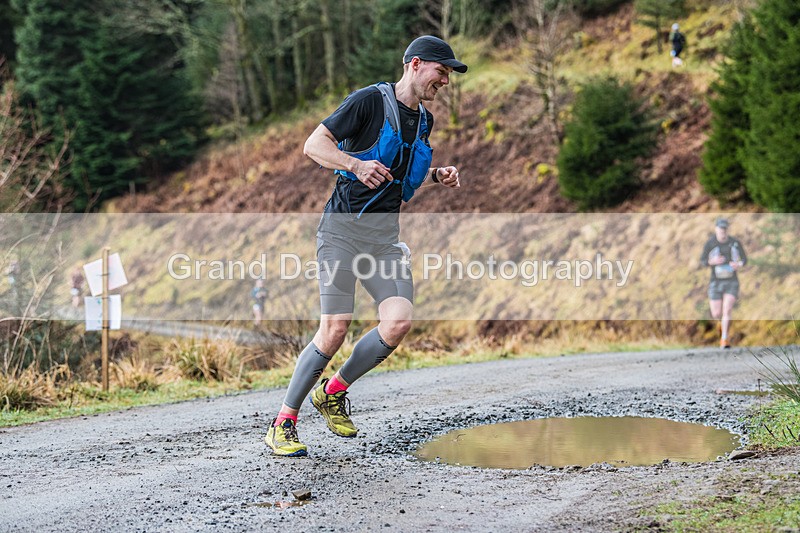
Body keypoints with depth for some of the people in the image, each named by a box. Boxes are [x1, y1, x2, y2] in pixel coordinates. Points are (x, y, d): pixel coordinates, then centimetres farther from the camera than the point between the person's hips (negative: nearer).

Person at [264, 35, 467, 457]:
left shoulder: (424, 121, 17)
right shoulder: (370, 100, -6)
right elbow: (313, 144, -9)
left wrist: (436, 176, 12)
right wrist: (358, 165, -25)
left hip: (386, 236, 6)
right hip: (344, 227, -6)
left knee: (398, 321, -13)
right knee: (335, 327, -14)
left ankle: (333, 393, 10)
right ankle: (282, 424, 0)